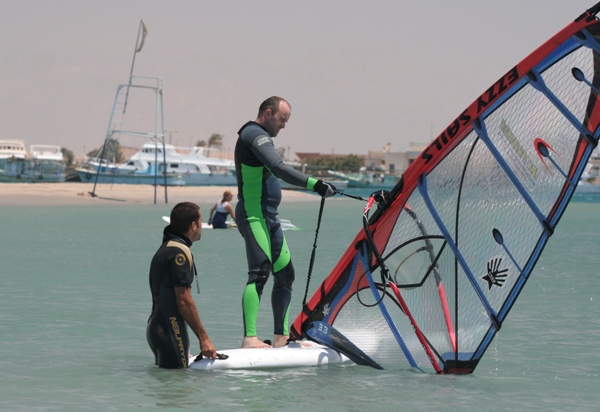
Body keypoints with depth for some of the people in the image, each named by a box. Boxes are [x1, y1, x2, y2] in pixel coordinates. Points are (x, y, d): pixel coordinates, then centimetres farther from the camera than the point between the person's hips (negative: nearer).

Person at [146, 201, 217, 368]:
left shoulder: (166, 248, 19)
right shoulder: (180, 251, -13)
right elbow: (184, 300, -18)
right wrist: (203, 338, -14)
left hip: (157, 327, 10)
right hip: (170, 330, -10)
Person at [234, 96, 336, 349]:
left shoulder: (257, 136, 24)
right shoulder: (255, 134, -11)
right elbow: (279, 168, -25)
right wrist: (314, 184, -30)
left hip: (269, 216, 11)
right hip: (254, 216, -11)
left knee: (285, 274, 10)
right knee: (260, 273, -21)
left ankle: (281, 337, 13)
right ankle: (250, 339, -29)